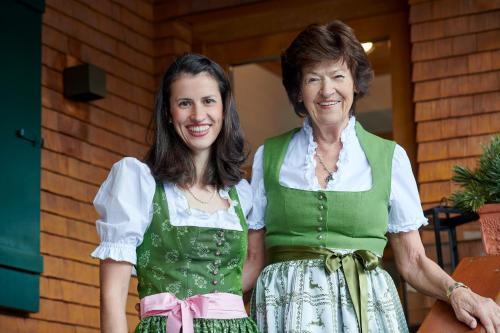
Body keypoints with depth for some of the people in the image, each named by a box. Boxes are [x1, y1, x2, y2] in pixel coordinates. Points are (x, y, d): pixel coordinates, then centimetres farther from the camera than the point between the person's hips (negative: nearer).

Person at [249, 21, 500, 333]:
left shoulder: (391, 157, 4)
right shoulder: (269, 156, 6)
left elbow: (413, 262, 6)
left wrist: (457, 292, -12)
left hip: (367, 306, 0)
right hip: (286, 307, 0)